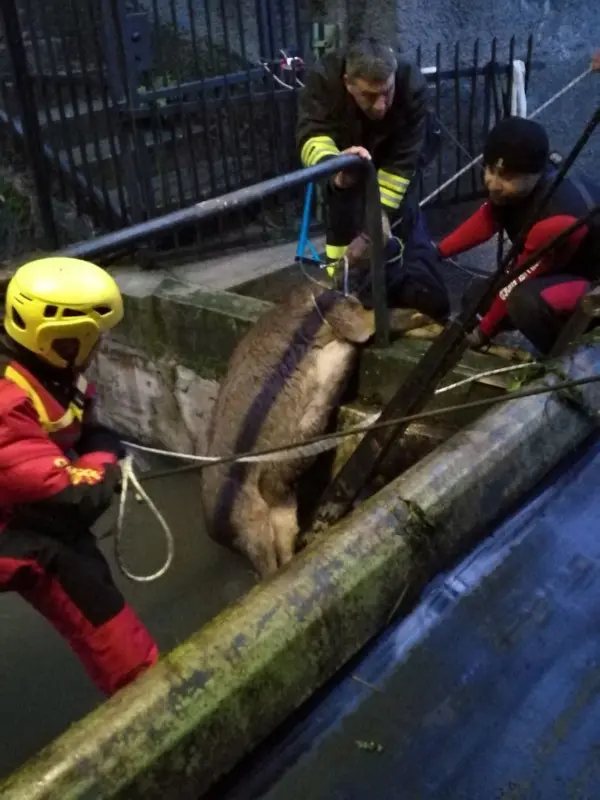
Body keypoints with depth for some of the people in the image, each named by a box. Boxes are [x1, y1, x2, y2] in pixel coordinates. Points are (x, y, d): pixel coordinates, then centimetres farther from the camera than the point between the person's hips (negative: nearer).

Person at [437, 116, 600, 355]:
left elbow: (519, 281, -25)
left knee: (526, 301, -36)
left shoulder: (559, 219, -37)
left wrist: (484, 331, -12)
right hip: (558, 269, 9)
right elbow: (486, 220, 7)